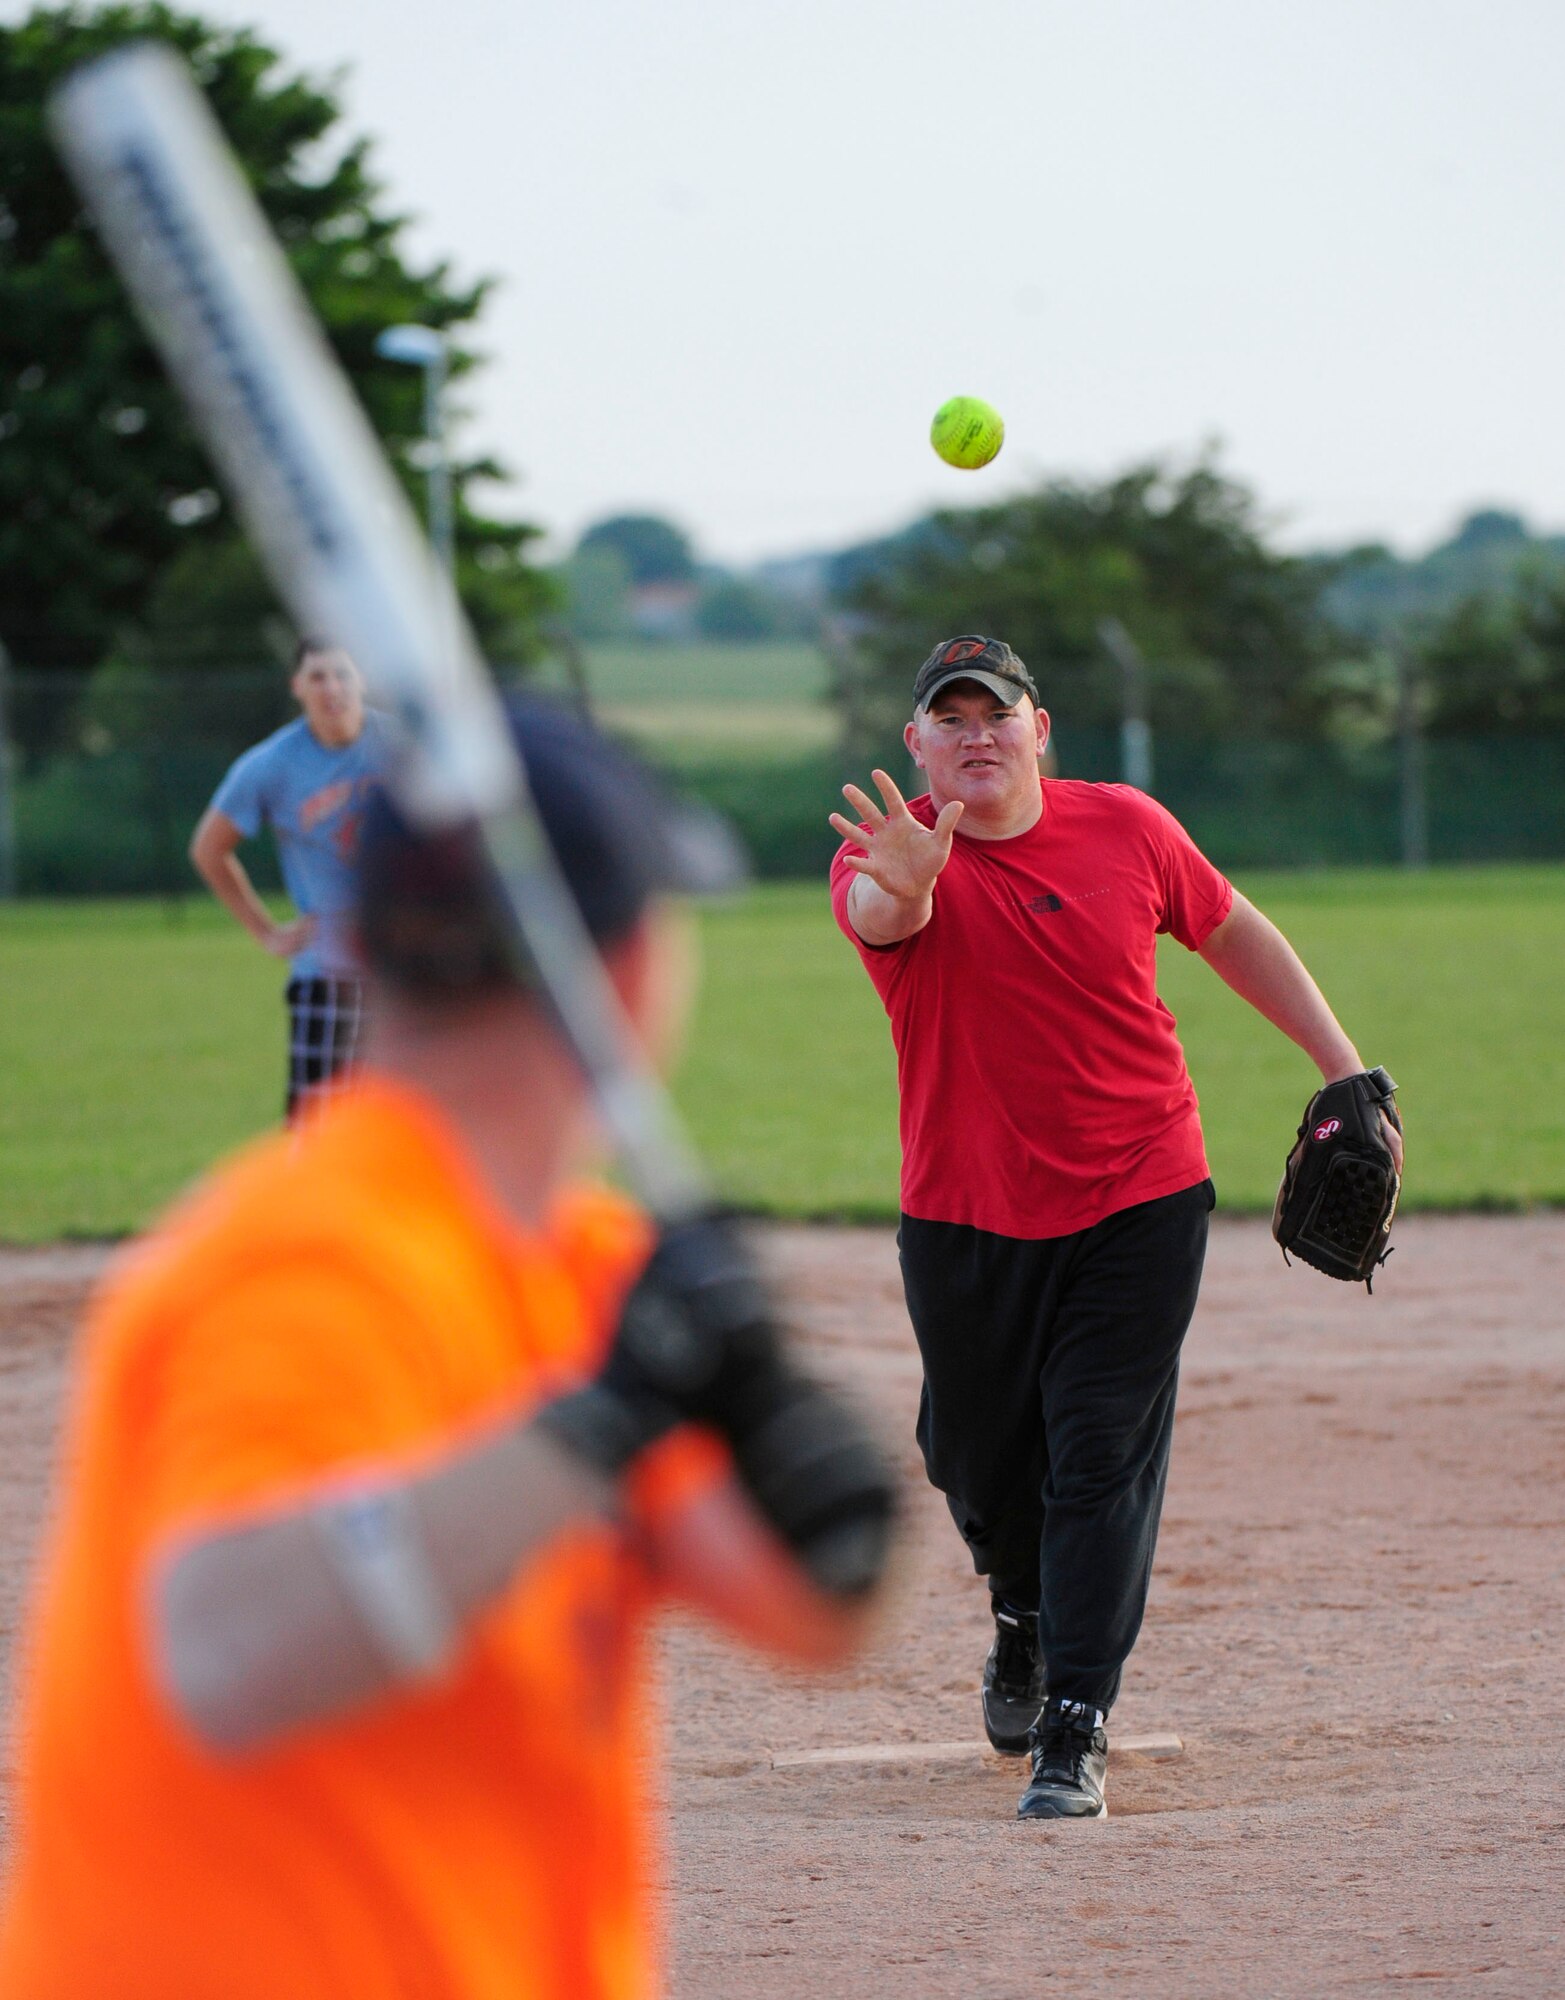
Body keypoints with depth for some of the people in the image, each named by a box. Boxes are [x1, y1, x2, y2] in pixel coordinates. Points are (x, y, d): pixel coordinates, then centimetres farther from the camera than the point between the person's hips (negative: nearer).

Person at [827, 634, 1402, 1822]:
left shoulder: (1128, 830, -2)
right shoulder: (889, 853, -10)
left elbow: (1230, 933, 13)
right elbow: (879, 916, -35)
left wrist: (1345, 1068, 12)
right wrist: (902, 886, -60)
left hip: (1141, 1203, 0)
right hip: (967, 1219, 0)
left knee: (1103, 1459, -8)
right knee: (979, 1457, 12)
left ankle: (1075, 1735, -6)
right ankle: (1026, 1617, 46)